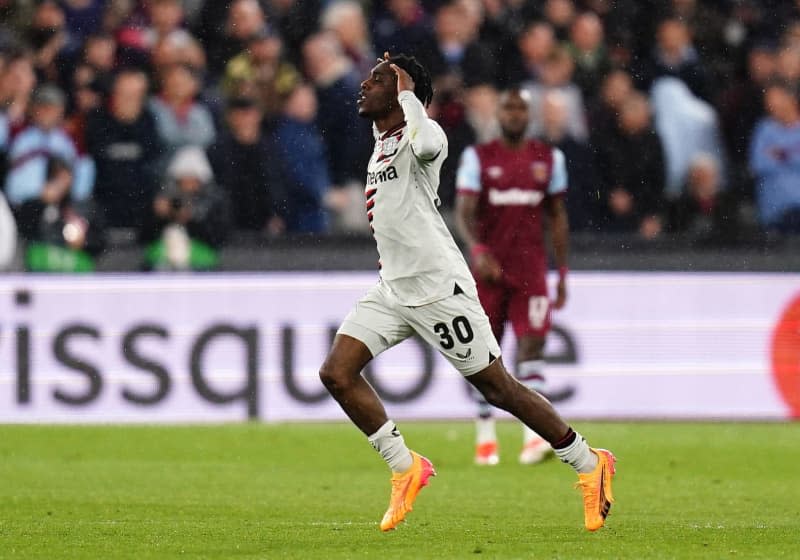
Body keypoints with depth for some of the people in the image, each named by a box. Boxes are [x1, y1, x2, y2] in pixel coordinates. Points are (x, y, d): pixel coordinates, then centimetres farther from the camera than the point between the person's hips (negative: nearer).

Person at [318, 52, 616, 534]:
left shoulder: (419, 134, -14)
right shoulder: (381, 141, 13)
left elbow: (427, 144, -40)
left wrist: (407, 93, -26)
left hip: (439, 288, -9)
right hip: (393, 290, 9)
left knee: (498, 389, -3)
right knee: (337, 373, -6)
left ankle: (590, 465, 11)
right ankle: (405, 467, 6)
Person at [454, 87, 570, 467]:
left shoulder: (549, 158, 8)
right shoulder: (477, 158, 1)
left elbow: (557, 218, 14)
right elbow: (464, 212, -8)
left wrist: (563, 273, 12)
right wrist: (477, 249, -27)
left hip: (531, 268, 1)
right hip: (488, 267, -1)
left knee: (531, 345, -14)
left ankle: (532, 437, -23)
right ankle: (485, 437, 17)